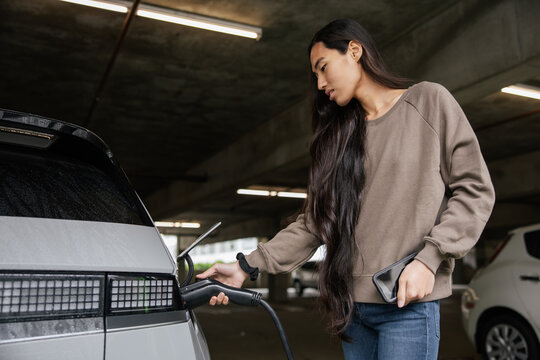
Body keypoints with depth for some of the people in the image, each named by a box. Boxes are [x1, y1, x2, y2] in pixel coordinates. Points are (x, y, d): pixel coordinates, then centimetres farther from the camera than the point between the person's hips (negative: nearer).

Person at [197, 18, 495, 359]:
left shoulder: (429, 101, 2)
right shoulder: (339, 134, 13)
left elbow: (475, 190, -1)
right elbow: (313, 223, 8)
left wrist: (429, 258, -14)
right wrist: (247, 267, -1)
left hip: (408, 304, -4)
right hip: (349, 304, 4)